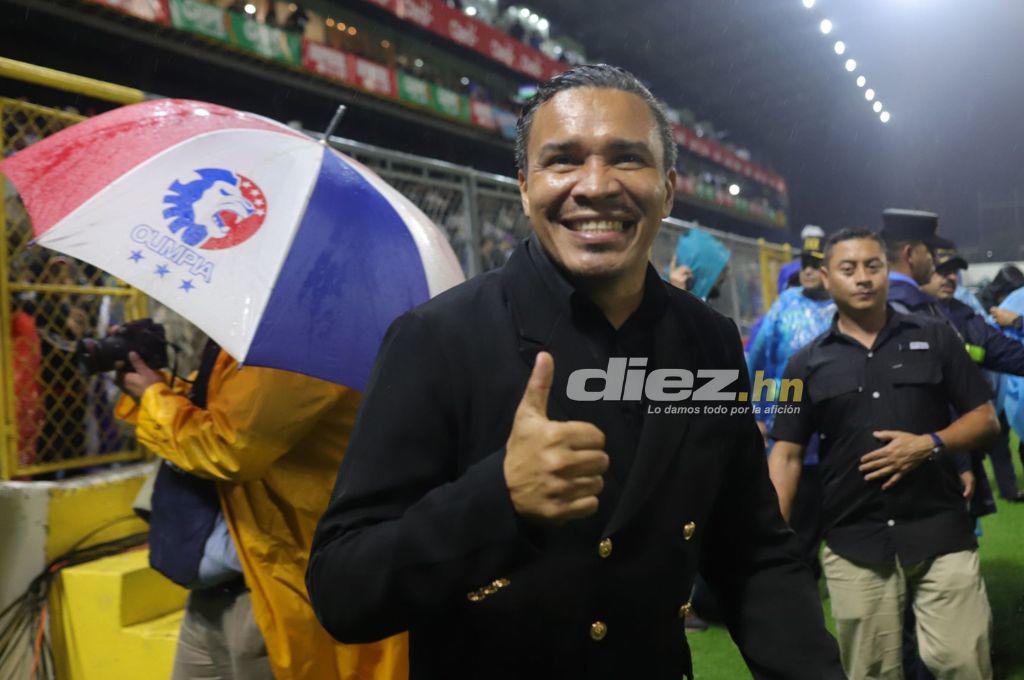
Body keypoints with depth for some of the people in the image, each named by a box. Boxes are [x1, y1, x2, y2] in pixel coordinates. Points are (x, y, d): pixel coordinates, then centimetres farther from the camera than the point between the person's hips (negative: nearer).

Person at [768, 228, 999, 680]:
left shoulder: (935, 338, 6)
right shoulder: (808, 363, 5)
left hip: (942, 534, 0)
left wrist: (930, 444, -13)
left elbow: (985, 419, 7)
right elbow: (786, 455, 2)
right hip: (852, 544, 1)